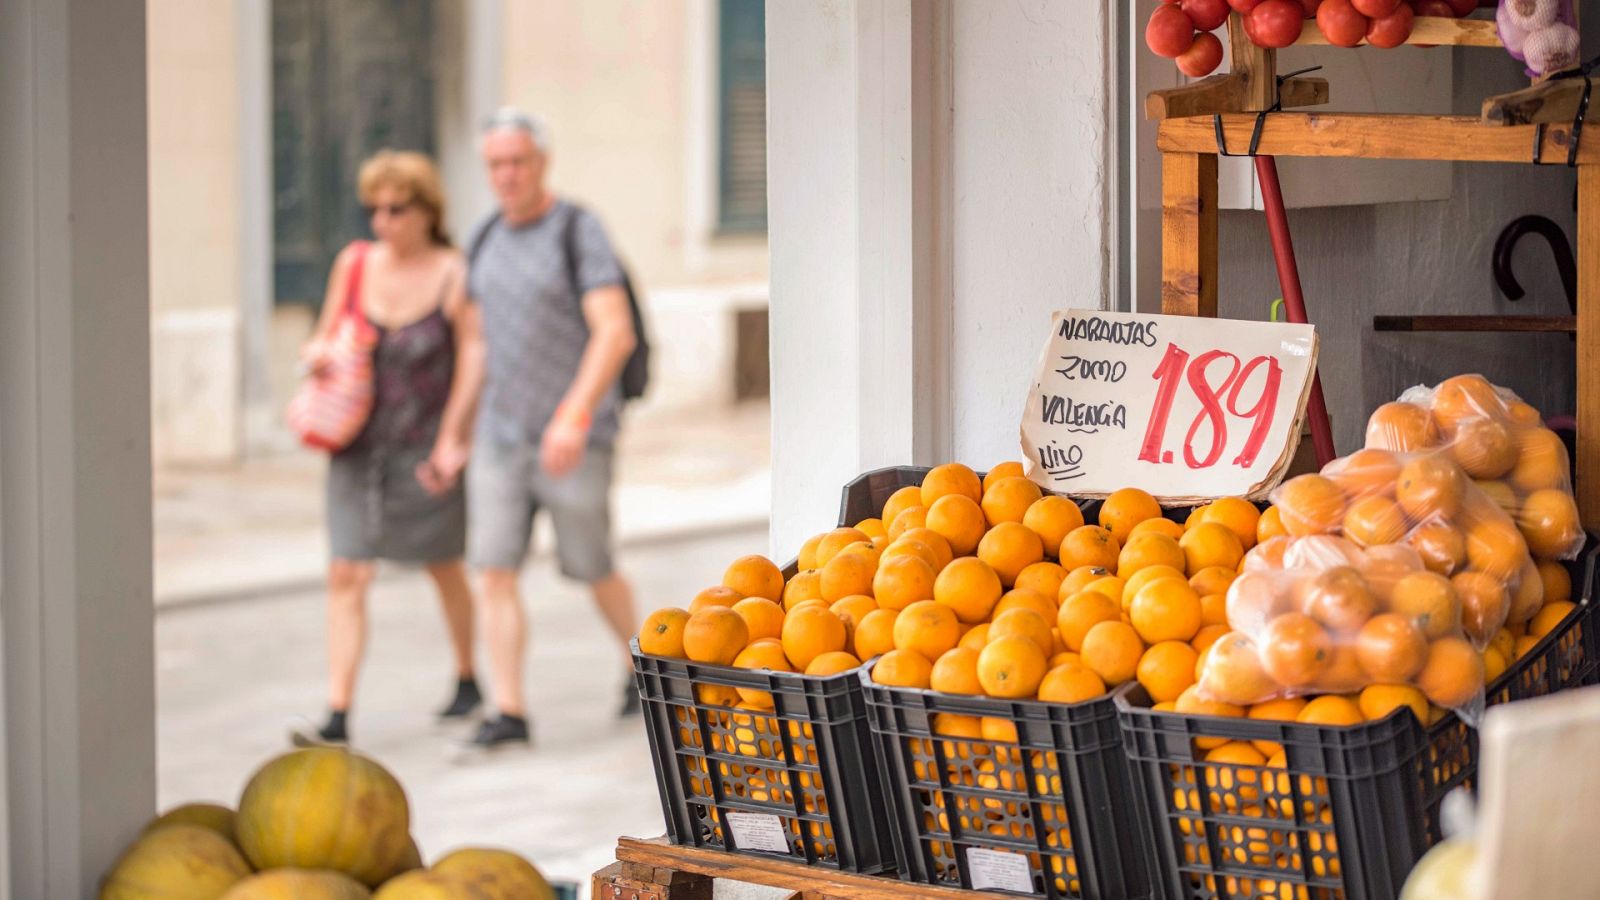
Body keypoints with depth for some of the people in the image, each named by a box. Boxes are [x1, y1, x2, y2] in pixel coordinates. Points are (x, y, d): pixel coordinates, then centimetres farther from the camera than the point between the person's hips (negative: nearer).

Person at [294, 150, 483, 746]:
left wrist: (451, 440, -13)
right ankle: (337, 715, -10)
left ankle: (467, 680, 38)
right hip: (359, 445, 3)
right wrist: (317, 353, -11)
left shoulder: (453, 275, -9)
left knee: (443, 568, 15)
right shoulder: (355, 263, 3)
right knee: (347, 575, -8)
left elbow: (472, 360, -8)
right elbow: (324, 338, 13)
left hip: (425, 445, -3)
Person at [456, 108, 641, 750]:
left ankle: (639, 666, 32)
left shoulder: (580, 233, -10)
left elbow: (616, 334, -19)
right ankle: (509, 712, -5)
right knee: (495, 570, -6)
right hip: (501, 433, 5)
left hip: (572, 438, -5)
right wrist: (465, 432, 15)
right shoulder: (487, 239, 10)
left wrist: (574, 415, -29)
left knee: (592, 570, 7)